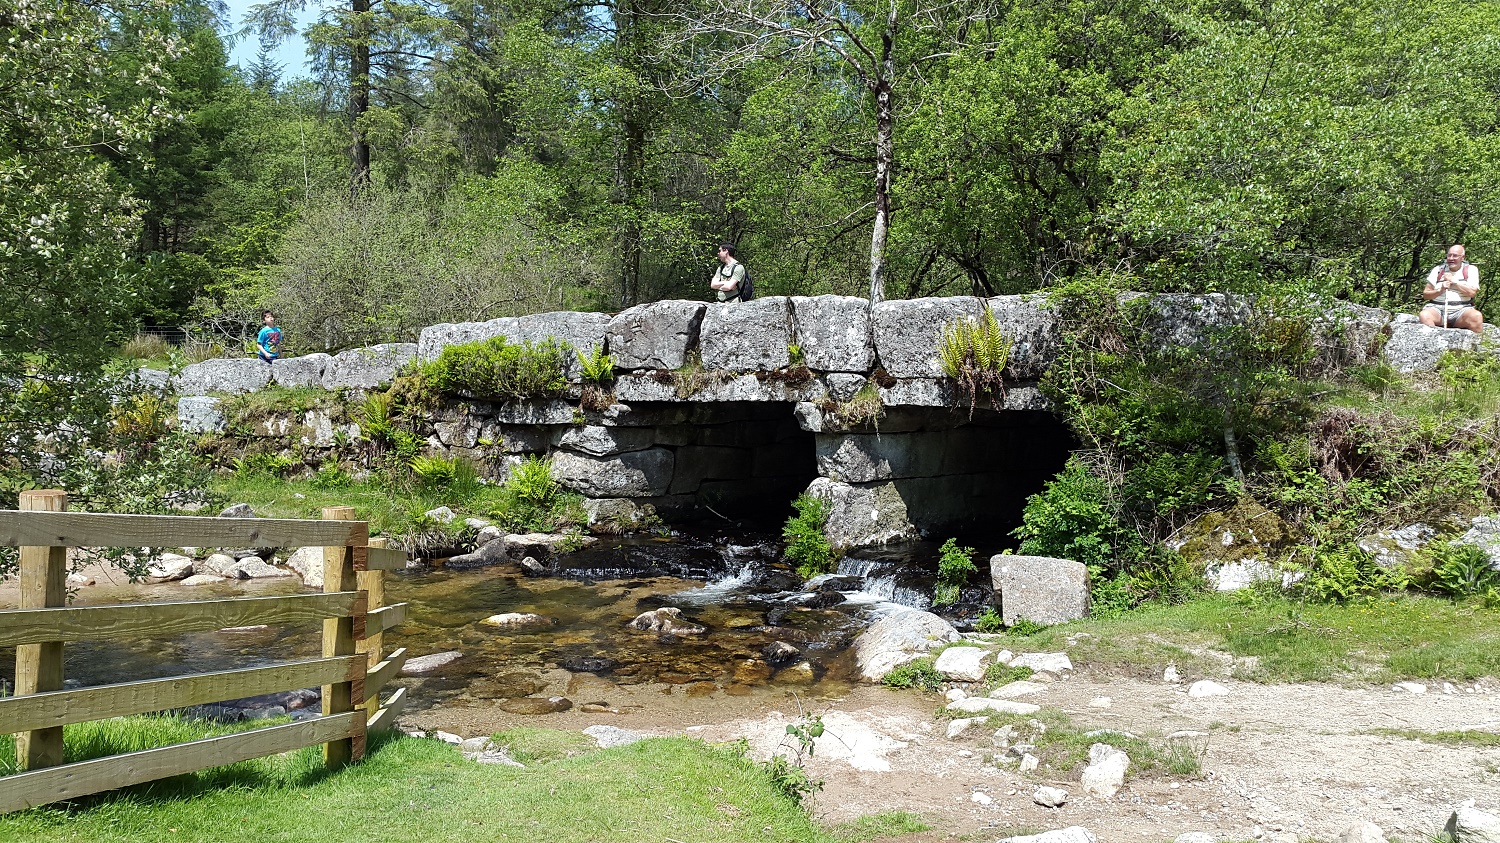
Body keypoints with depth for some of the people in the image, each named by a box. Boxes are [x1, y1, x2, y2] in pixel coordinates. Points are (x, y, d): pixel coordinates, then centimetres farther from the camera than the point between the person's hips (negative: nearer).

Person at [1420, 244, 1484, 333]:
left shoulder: (1471, 269, 13)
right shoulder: (1438, 270, 15)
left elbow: (1472, 292, -2)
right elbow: (1425, 294, 11)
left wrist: (1453, 281, -1)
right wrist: (1440, 290, -7)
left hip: (1461, 309, -1)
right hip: (1437, 308, 1)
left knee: (1477, 316, -34)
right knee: (1425, 315, -34)